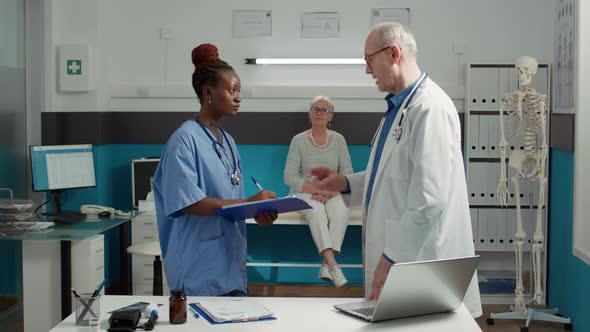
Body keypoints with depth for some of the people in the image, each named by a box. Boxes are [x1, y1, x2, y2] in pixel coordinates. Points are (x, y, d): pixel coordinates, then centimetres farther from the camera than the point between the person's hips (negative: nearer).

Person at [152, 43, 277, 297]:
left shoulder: (228, 141, 13)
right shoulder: (185, 139, -12)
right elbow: (188, 203, -20)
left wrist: (258, 214, -3)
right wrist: (248, 203, -21)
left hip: (231, 262, 8)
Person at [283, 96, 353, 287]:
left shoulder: (338, 140, 7)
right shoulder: (299, 140, 2)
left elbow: (347, 173, 2)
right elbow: (290, 176, -4)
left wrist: (329, 191, -16)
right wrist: (316, 189, -17)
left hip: (332, 193, 2)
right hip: (304, 192, -1)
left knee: (341, 212, -33)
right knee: (316, 212, -35)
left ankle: (326, 265, -33)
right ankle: (333, 265, -43)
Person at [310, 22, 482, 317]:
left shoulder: (430, 108, -17)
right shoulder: (398, 106, 13)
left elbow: (429, 199, -23)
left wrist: (392, 258, -20)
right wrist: (345, 183, 11)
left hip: (418, 264, -9)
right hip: (395, 253, 9)